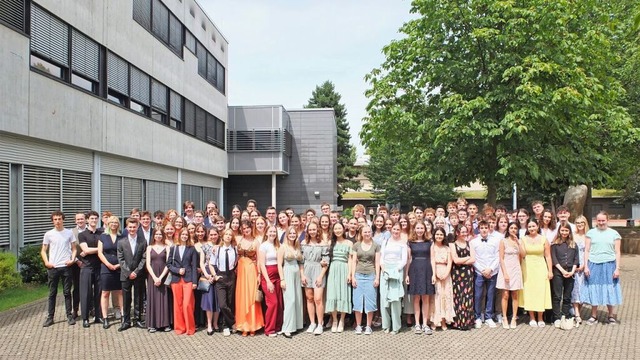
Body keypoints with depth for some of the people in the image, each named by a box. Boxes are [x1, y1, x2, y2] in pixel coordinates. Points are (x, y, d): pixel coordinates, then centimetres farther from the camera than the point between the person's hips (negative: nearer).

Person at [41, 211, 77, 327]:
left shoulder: (69, 233, 4)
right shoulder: (49, 234, 3)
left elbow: (74, 249, 7)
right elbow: (43, 251, 8)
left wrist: (72, 259, -9)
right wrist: (46, 262, -7)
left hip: (66, 266, 0)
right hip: (53, 267, 0)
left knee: (67, 292, 5)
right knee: (52, 293, 6)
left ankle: (69, 316, 12)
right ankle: (50, 317, 12)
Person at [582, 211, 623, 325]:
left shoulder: (614, 233, 4)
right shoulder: (591, 233, 6)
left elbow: (617, 252, 3)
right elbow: (586, 250, 4)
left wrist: (617, 268, -4)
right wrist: (586, 266, -3)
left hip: (609, 265, 0)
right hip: (594, 265, 1)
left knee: (609, 290, 6)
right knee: (593, 290, 5)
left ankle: (610, 315, 20)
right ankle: (594, 316, 15)